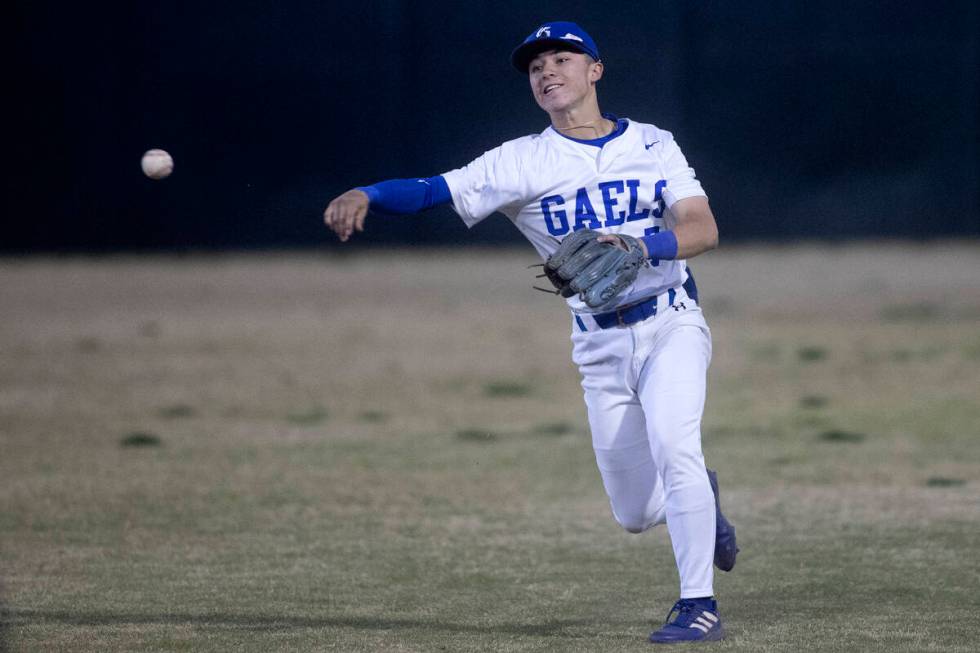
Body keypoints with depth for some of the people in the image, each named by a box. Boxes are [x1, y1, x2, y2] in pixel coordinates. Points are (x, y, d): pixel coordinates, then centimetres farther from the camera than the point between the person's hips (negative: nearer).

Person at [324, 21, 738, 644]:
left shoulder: (652, 145, 2)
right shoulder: (522, 162, 2)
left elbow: (704, 228, -10)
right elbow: (435, 190, -9)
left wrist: (637, 245, -29)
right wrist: (364, 194, -28)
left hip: (671, 323, -2)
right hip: (601, 346, 2)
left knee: (672, 443, -28)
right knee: (637, 513, 4)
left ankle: (700, 605, -20)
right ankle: (699, 497, 40)